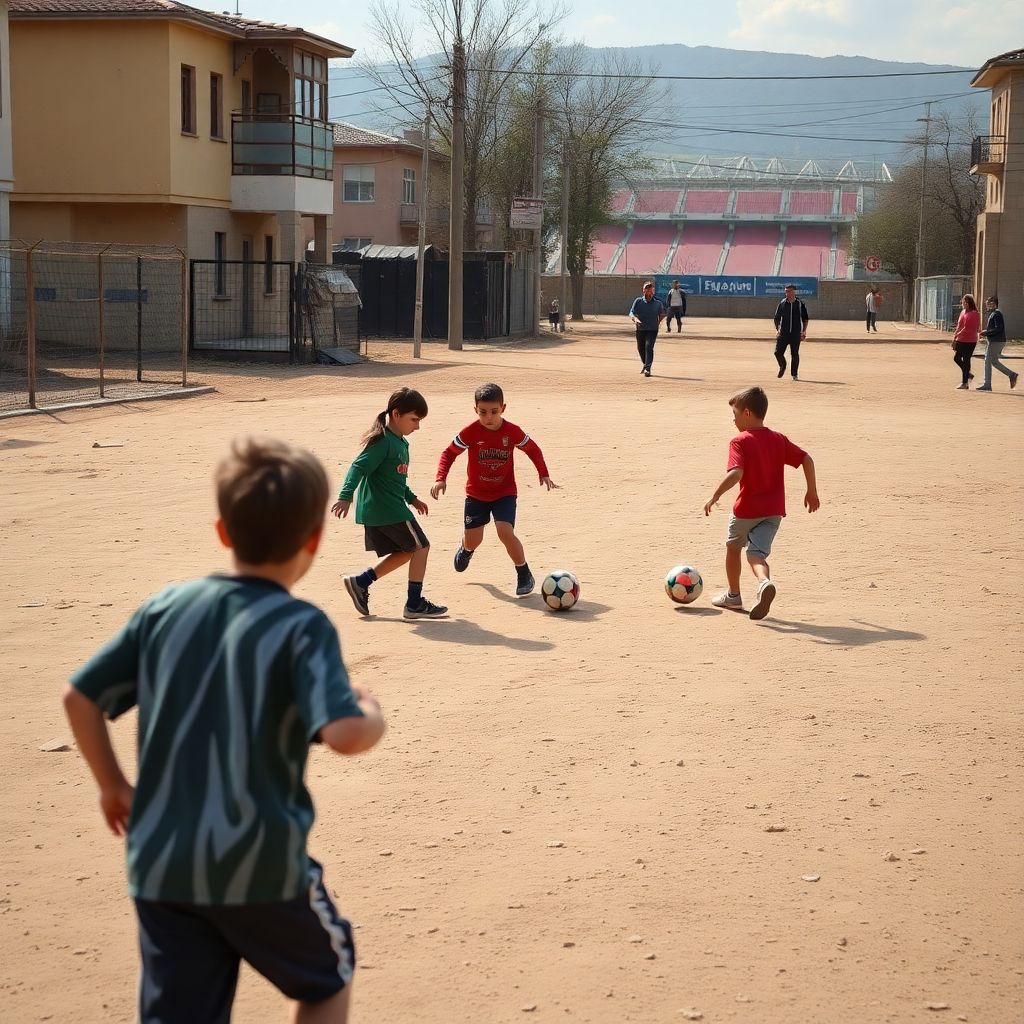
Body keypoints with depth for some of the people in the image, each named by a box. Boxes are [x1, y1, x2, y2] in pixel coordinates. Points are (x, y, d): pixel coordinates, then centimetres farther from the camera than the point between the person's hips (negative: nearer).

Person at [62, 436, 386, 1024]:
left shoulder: (166, 608, 2)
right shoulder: (303, 627, -12)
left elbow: (80, 697, 6)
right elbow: (344, 735, -25)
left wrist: (113, 786, 19)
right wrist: (375, 718, -2)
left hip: (161, 866, 4)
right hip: (262, 866, -4)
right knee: (328, 976, 25)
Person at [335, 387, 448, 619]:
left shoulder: (400, 442, 15)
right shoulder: (382, 441, -16)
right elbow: (359, 468, -24)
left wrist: (412, 499, 30)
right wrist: (345, 497, -34)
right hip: (388, 510, -10)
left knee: (404, 552, 16)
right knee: (420, 546, -1)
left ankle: (360, 582, 13)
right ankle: (414, 604, 3)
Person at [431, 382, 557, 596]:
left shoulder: (513, 432, -14)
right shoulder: (471, 432, -17)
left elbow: (532, 449, 5)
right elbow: (449, 453, -6)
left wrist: (544, 474, -4)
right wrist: (440, 479, -19)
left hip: (505, 493, -1)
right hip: (476, 494, 1)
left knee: (505, 532, -22)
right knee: (473, 539, 7)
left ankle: (524, 574, -3)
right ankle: (466, 548, 48)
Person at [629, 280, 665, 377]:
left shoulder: (658, 303, 3)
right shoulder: (638, 301, 0)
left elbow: (662, 314, 21)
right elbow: (631, 313, -7)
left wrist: (659, 321, 4)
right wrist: (635, 319, -28)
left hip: (653, 330, -2)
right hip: (640, 329, 2)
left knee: (649, 346, -21)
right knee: (640, 348, 15)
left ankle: (648, 368, -22)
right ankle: (645, 364, 42)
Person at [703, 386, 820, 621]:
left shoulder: (740, 442, -11)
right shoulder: (779, 440, 6)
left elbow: (736, 473, -25)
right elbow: (806, 459, 3)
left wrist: (715, 496, -21)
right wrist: (812, 491, 11)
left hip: (746, 509, -4)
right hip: (774, 510, 4)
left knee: (733, 546, 21)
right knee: (756, 554, 2)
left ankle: (733, 595, 35)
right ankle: (765, 582, -32)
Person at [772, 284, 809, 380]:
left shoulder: (800, 304, 3)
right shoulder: (782, 303, 6)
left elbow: (805, 319, 10)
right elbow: (777, 318, 11)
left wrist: (804, 331, 1)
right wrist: (777, 330, 0)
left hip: (796, 333, -1)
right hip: (783, 333, 1)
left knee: (795, 354, -1)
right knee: (778, 352, -6)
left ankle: (794, 374, 9)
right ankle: (782, 367, 23)